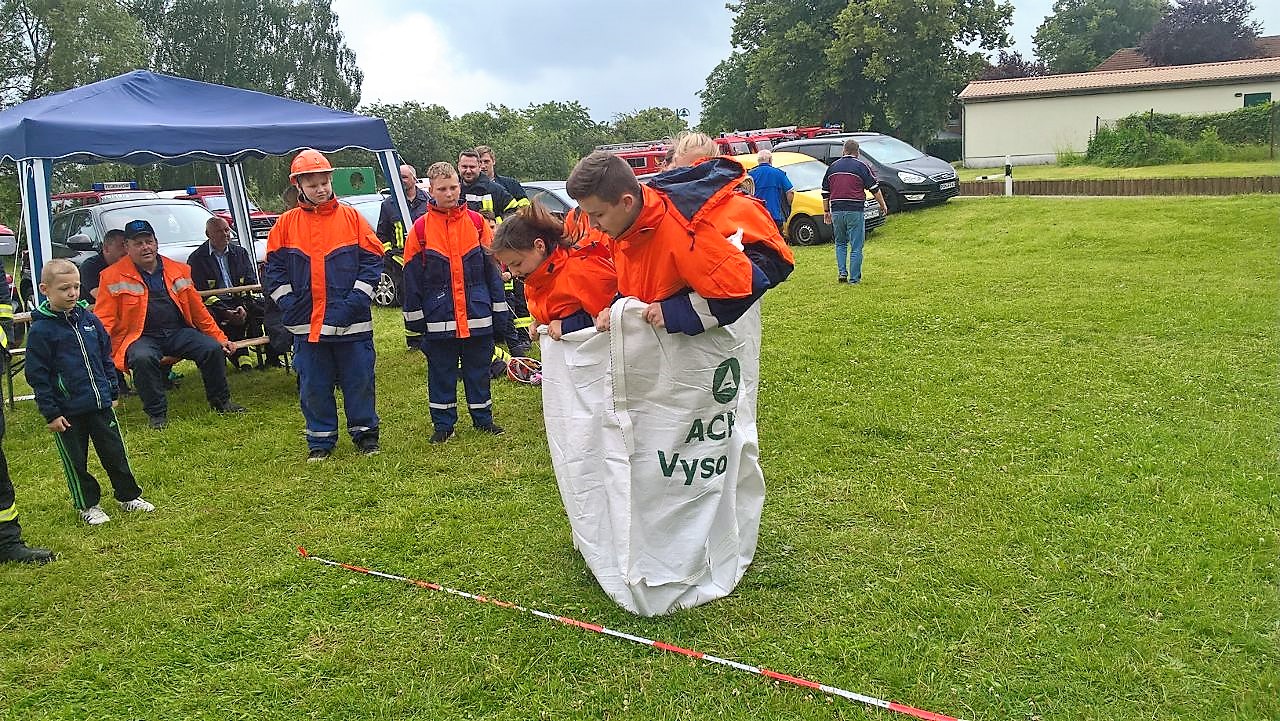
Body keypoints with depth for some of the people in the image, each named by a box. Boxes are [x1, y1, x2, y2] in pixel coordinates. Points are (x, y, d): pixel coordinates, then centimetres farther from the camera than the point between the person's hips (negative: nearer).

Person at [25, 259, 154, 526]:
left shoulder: (89, 319, 3)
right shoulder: (41, 329, -11)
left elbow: (106, 357, 13)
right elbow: (37, 375, -9)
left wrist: (113, 392, 13)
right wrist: (50, 413, -10)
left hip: (101, 404, 4)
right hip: (67, 411, -4)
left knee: (115, 453, 11)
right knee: (76, 461, 9)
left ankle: (128, 496, 24)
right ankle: (88, 505, 23)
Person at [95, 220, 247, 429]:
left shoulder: (179, 270, 12)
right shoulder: (113, 276, 2)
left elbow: (198, 310, 16)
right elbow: (104, 319, -2)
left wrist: (220, 338, 13)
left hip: (180, 332, 3)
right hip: (142, 337, -3)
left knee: (213, 349, -19)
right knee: (143, 358, -35)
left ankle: (221, 401, 5)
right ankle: (156, 413, -16)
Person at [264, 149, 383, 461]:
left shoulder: (351, 217, 1)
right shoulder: (287, 223, 6)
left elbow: (372, 260, 0)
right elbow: (273, 269, 9)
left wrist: (357, 299, -9)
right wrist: (289, 303, -3)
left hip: (351, 322, -1)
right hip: (307, 324, 2)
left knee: (359, 380, 6)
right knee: (313, 385, 9)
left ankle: (365, 433, 22)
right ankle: (320, 440, 22)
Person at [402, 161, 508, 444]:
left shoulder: (476, 222, 2)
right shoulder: (421, 228, -1)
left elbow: (492, 266, 5)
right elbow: (412, 276, 2)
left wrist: (498, 308, 3)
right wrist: (414, 315, 1)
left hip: (477, 315, 1)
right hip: (438, 318, -1)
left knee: (478, 369, 11)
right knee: (441, 372, 8)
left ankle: (483, 418, 24)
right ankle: (443, 423, 20)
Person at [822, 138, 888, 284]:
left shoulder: (832, 167, 11)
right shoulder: (860, 166, -1)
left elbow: (825, 192, 15)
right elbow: (874, 187, 1)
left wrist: (826, 211, 23)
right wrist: (882, 205, 12)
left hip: (836, 211, 4)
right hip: (855, 210, -4)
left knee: (840, 243, 19)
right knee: (856, 246, 2)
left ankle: (842, 272, 7)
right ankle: (854, 278, 3)